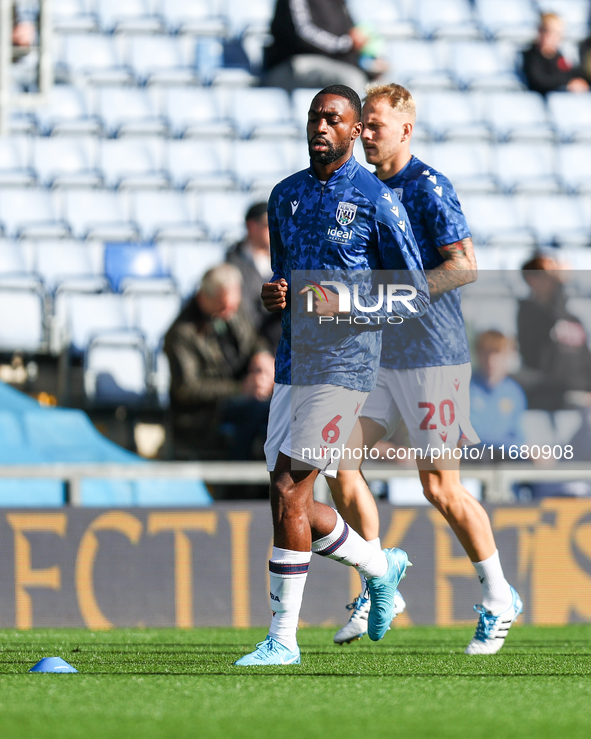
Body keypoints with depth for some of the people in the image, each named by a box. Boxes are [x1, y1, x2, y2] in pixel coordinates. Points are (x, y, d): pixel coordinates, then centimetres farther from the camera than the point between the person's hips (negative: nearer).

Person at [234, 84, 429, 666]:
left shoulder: (376, 200, -7)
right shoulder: (286, 195, 13)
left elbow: (416, 296, -5)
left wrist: (343, 307, -17)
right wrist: (271, 294, 1)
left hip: (342, 363, -7)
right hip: (292, 361, 7)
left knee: (289, 493, -12)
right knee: (290, 503, 8)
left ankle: (282, 640, -6)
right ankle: (380, 566, 34)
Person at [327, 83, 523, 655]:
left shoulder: (427, 187, -12)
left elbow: (465, 266, -19)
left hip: (432, 356, -8)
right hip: (379, 356, 8)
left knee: (439, 487, -5)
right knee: (338, 461, -4)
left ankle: (498, 598, 11)